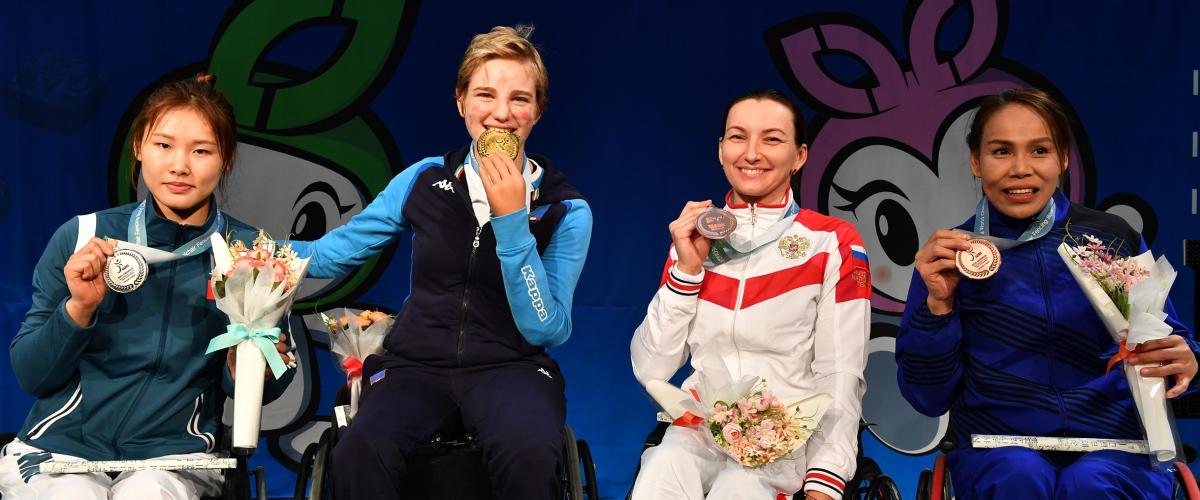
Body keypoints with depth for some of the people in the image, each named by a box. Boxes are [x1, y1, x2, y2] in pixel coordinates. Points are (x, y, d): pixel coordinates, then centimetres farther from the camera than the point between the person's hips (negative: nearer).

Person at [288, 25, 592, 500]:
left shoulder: (567, 211, -2)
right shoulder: (424, 180, 4)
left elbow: (546, 330, -11)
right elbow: (331, 253, 10)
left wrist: (511, 219, -18)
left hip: (510, 367, -1)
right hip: (417, 364, 1)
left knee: (530, 455, -38)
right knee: (358, 455, -33)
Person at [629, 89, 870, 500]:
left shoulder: (832, 243, 2)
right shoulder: (695, 239, 11)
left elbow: (840, 375, -6)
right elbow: (650, 370, 5)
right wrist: (687, 270, -4)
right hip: (698, 429, 2)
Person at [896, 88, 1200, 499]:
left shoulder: (1115, 239, 4)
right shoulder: (948, 255, 4)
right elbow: (929, 397, 3)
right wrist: (938, 304, -11)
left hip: (1114, 445, 1)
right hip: (997, 447, 0)